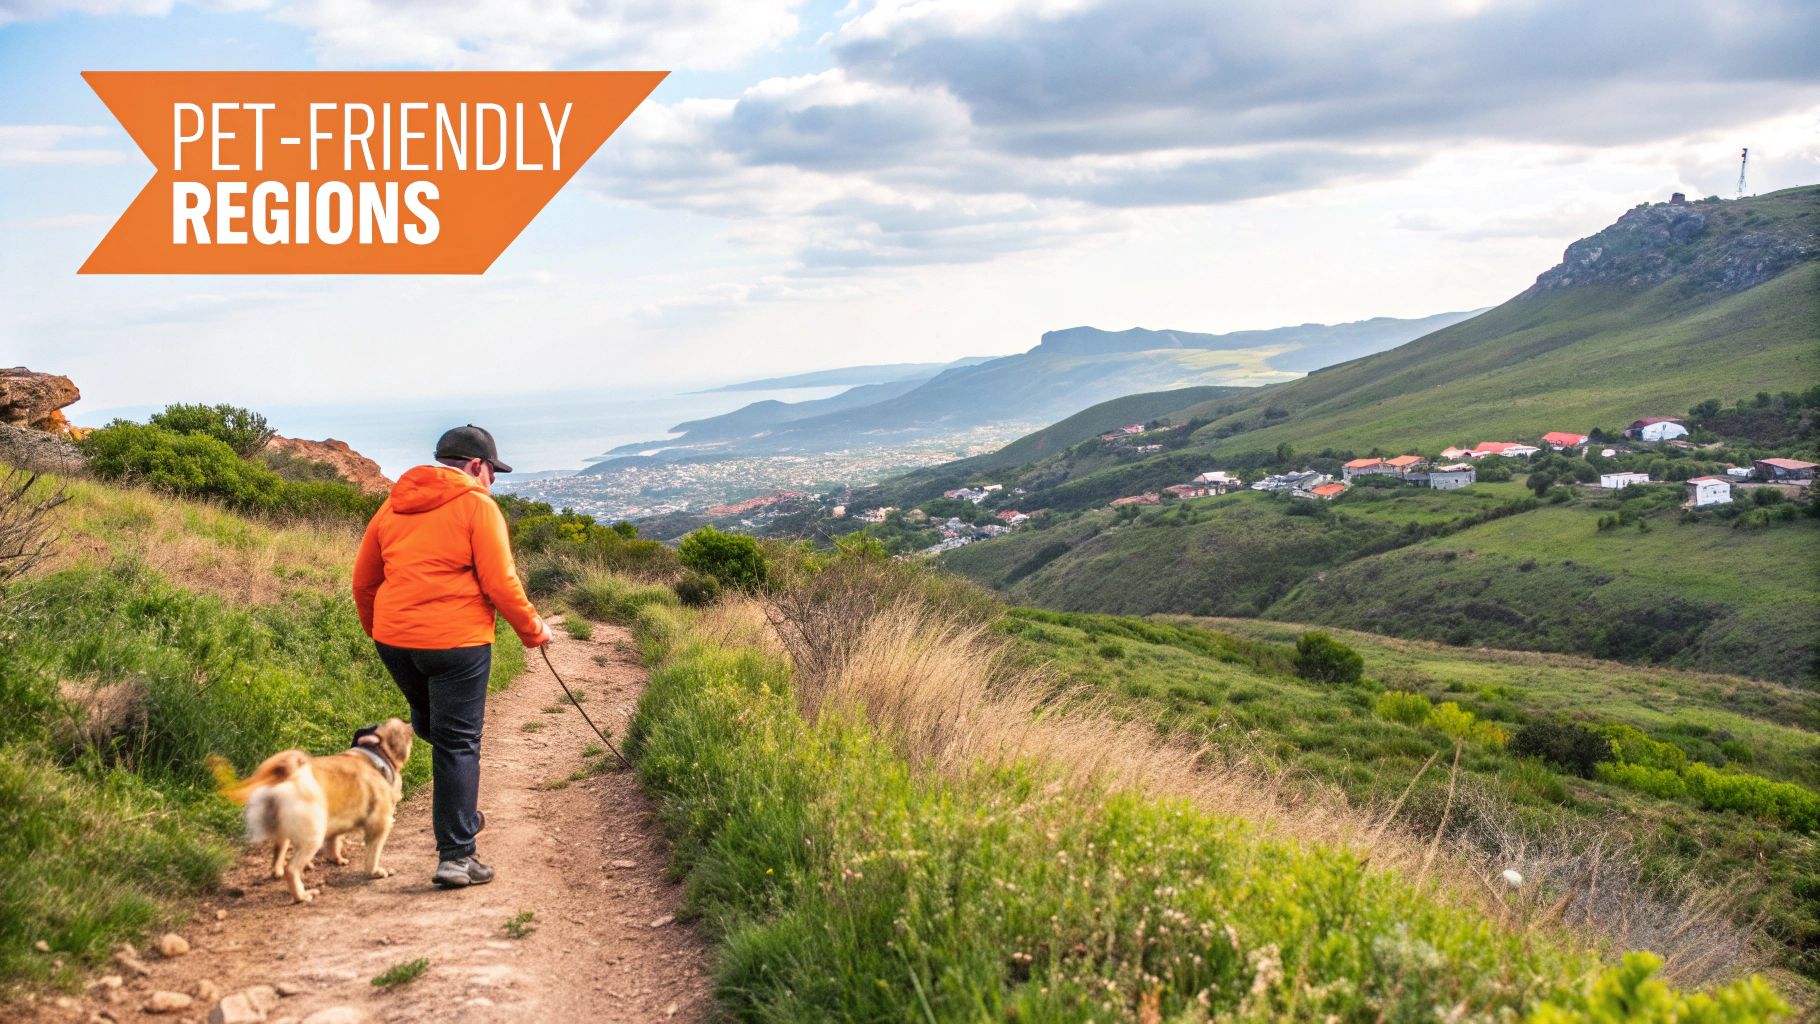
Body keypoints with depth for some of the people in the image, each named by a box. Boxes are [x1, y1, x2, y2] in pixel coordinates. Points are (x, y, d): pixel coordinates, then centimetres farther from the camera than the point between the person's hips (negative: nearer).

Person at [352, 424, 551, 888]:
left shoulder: (393, 506, 13)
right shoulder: (476, 505, -5)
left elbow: (363, 579, 19)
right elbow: (500, 583, -10)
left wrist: (375, 628, 33)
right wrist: (532, 629, 3)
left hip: (393, 638, 6)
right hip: (455, 641, -6)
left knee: (432, 724, 30)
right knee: (458, 745, 1)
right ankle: (456, 856, 3)